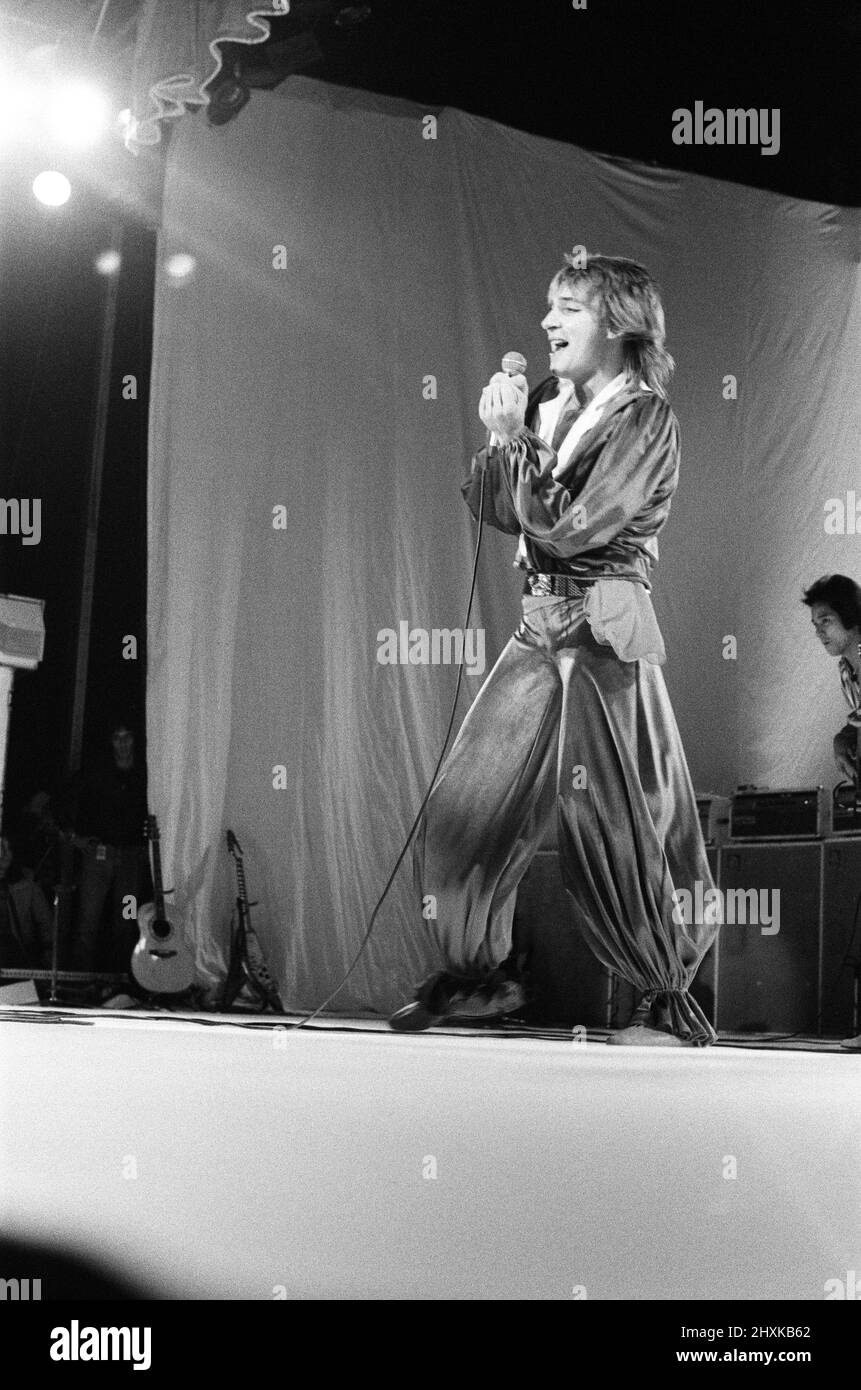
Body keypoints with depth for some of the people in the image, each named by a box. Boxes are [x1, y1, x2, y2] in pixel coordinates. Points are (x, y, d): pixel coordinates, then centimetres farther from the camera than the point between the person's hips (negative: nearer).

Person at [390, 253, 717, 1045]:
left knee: (613, 829, -4)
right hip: (541, 626, 7)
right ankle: (481, 975, 23)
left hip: (604, 634, -7)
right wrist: (505, 432, -4)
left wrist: (515, 440, -11)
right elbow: (487, 505, 11)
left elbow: (568, 530, -17)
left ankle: (673, 1003, 10)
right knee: (462, 810, 7)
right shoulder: (552, 403, 12)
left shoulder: (645, 421, -9)